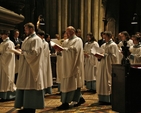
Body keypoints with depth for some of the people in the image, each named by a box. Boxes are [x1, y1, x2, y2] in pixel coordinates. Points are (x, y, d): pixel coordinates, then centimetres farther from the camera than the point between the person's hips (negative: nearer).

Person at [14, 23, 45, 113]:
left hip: (32, 67, -9)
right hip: (25, 67, 9)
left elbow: (34, 52, -21)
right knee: (25, 86, 9)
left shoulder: (36, 39, -11)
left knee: (31, 86, -4)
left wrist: (24, 52, -9)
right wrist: (22, 52, 0)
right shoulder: (27, 39, 16)